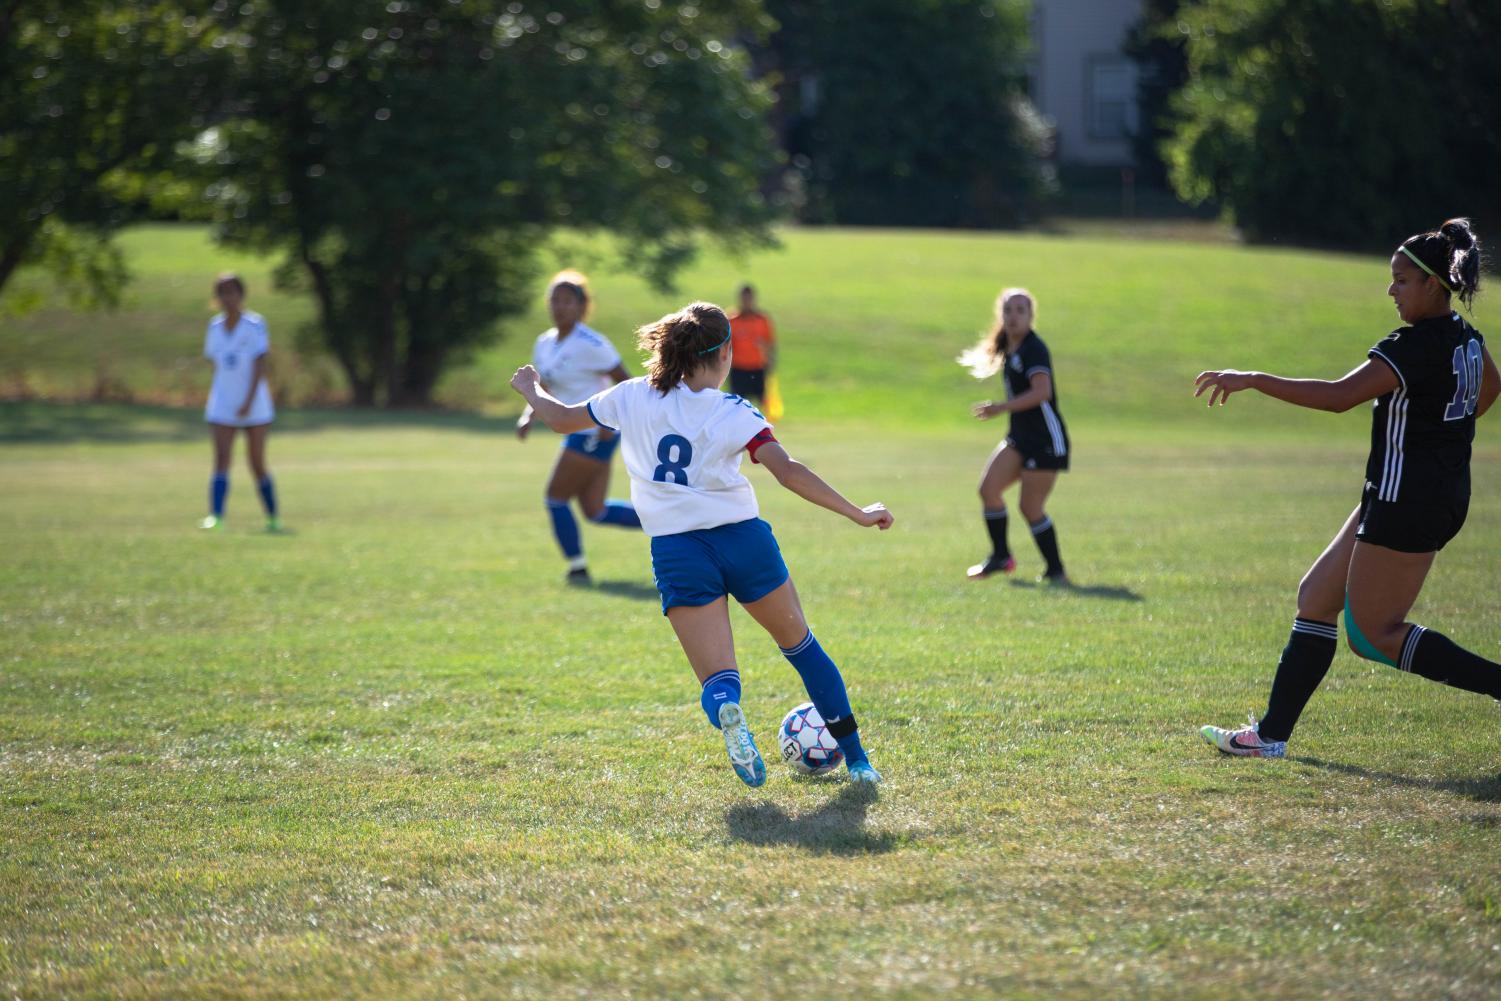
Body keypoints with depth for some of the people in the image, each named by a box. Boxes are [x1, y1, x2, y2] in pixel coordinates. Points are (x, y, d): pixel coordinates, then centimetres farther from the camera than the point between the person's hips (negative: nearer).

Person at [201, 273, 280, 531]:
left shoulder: (254, 324, -8)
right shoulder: (215, 326, 6)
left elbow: (259, 366, -15)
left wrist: (249, 401, -23)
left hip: (254, 407, -3)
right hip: (222, 407, 3)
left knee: (258, 464, 3)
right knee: (221, 459, -12)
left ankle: (273, 517, 17)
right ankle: (216, 516, -21)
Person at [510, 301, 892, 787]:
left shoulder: (633, 397, 2)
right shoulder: (735, 414, -6)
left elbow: (561, 419, 16)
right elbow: (787, 471, -18)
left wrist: (531, 388, 37)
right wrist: (857, 514, -16)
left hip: (676, 554, 1)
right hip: (743, 540, -1)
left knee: (717, 678, 2)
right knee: (801, 645, 21)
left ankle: (726, 711, -37)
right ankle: (857, 760, 22)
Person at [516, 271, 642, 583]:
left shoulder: (590, 344, -15)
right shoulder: (544, 344, 9)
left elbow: (625, 383, -14)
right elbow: (542, 389, 21)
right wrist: (528, 416, 3)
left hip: (595, 433, -9)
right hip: (577, 432, 9)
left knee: (556, 498, -4)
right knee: (595, 511, 9)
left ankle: (577, 567, 8)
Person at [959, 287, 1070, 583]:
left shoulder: (1033, 349, -17)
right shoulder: (1009, 350, 11)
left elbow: (1042, 392, -31)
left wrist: (1000, 408, -30)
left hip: (1045, 440, -8)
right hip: (1019, 436, 8)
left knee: (1031, 508, -6)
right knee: (988, 488, -4)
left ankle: (1056, 571, 8)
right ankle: (1001, 557, 10)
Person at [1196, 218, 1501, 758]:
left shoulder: (1417, 345, -20)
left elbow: (1340, 395, -28)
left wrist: (1254, 380, -25)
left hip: (1407, 500, -10)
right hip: (1442, 494, 10)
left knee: (1373, 633, -3)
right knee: (1316, 596, 12)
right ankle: (1272, 733, 12)